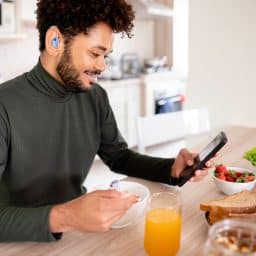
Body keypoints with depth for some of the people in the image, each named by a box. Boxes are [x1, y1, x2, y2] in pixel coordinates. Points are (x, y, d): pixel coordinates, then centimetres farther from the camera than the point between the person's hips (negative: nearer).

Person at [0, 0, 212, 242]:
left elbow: (119, 156, 9)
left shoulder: (96, 97, -1)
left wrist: (171, 169, -6)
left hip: (78, 228, 5)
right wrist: (60, 218, -38)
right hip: (22, 242, -4)